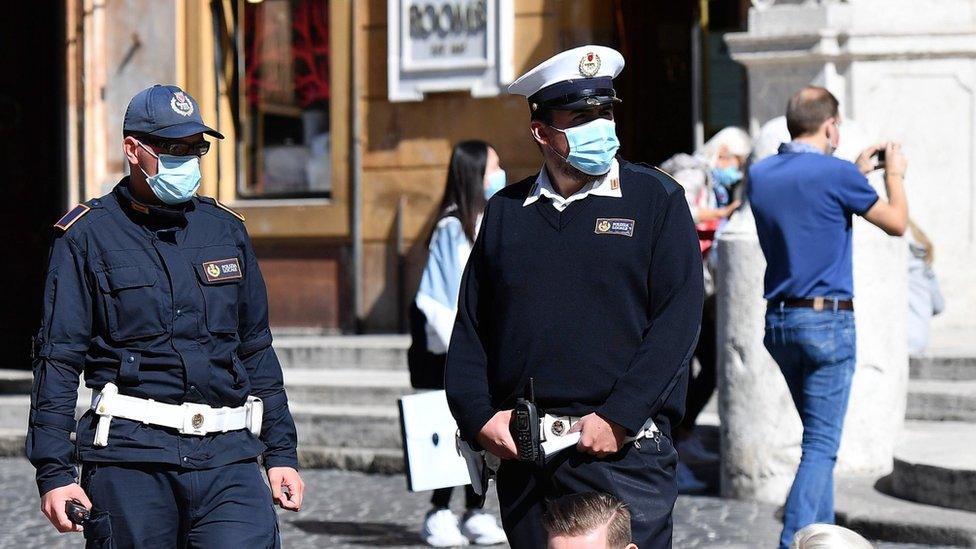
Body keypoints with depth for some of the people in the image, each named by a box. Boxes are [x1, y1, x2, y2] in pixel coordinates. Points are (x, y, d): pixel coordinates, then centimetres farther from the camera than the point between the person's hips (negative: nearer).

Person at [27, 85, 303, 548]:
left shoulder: (226, 229, 16)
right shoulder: (86, 235, 3)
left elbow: (257, 350, 21)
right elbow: (58, 359, 0)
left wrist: (281, 453, 17)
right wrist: (53, 471, -7)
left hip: (227, 456, 3)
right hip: (129, 453, -3)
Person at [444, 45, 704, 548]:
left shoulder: (657, 200, 2)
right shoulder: (505, 211, 12)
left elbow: (677, 321, -6)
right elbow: (469, 327, 13)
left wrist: (618, 418, -14)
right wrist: (479, 417, -1)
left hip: (623, 450, -3)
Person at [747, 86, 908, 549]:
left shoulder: (760, 175, 6)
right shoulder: (836, 175, -13)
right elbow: (896, 222, 0)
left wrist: (857, 173, 28)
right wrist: (894, 174, 17)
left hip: (778, 320, 7)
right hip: (827, 322, -7)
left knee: (818, 437, 19)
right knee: (821, 446, -5)